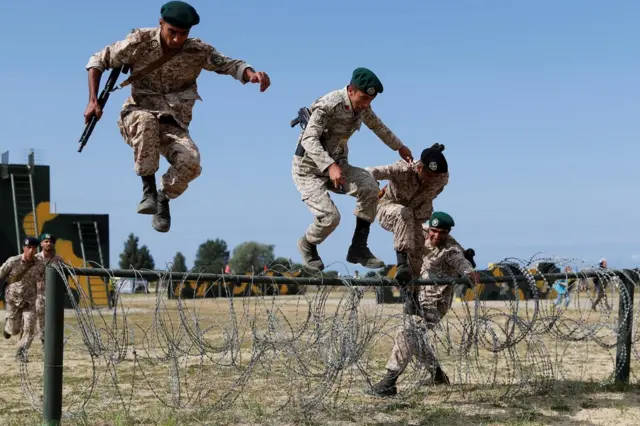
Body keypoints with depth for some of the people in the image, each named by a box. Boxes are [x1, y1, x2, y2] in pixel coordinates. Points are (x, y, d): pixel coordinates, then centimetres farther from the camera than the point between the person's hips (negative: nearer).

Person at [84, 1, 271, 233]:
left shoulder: (198, 51, -6)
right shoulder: (140, 41, -9)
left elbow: (230, 64, -8)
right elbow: (99, 60, 0)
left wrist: (251, 73, -32)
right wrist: (93, 101, -11)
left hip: (174, 125, 2)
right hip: (136, 117, -1)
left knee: (191, 162, -29)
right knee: (147, 122, -40)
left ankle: (164, 198, 5)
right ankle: (148, 188, -21)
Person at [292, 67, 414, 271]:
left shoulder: (362, 107, 0)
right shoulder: (328, 105, -23)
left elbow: (378, 126, 21)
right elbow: (309, 139, -33)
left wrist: (399, 147, 33)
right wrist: (330, 166, -47)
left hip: (337, 164, 6)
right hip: (309, 168, -6)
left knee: (369, 187, -22)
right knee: (330, 216, -23)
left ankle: (358, 248, -10)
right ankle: (307, 245, 12)